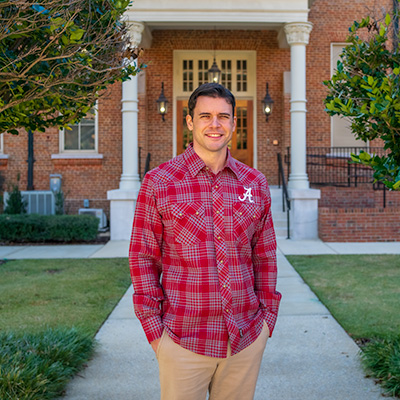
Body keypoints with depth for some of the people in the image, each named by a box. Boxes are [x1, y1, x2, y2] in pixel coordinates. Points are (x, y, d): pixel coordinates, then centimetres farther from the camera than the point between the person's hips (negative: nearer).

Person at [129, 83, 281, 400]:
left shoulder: (255, 183, 5)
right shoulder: (158, 183, -3)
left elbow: (265, 256, 11)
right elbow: (143, 258, -2)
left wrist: (268, 315, 7)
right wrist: (153, 328, -5)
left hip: (248, 338, 3)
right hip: (182, 340, -2)